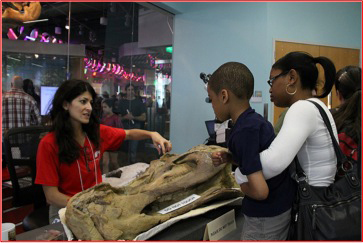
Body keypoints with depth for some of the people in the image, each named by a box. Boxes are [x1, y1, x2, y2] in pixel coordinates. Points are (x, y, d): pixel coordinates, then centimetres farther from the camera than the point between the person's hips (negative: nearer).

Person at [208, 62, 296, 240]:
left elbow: (260, 190, -31)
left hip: (267, 214, -9)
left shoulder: (244, 131, -27)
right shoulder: (255, 119, 0)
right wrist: (228, 158, 3)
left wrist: (242, 185, -11)